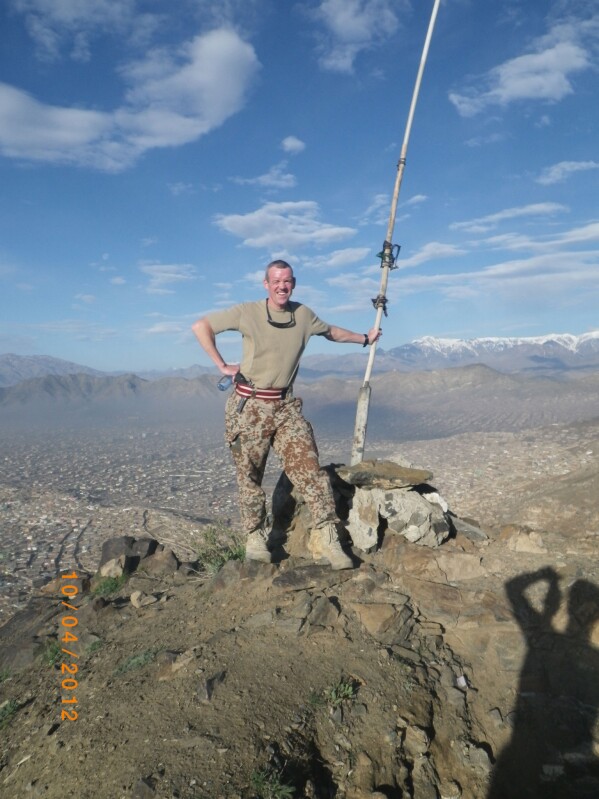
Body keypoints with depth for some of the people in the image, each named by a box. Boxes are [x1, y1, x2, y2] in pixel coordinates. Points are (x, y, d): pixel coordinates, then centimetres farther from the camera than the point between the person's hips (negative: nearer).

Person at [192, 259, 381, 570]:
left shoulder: (303, 315, 7)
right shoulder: (247, 312, -5)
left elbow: (331, 331, 26)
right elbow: (201, 326, -2)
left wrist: (364, 338, 37)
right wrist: (222, 365, -4)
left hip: (286, 406, 3)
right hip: (249, 406, -2)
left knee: (309, 467, -9)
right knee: (250, 475, 6)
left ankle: (325, 537, -5)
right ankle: (255, 538, 22)